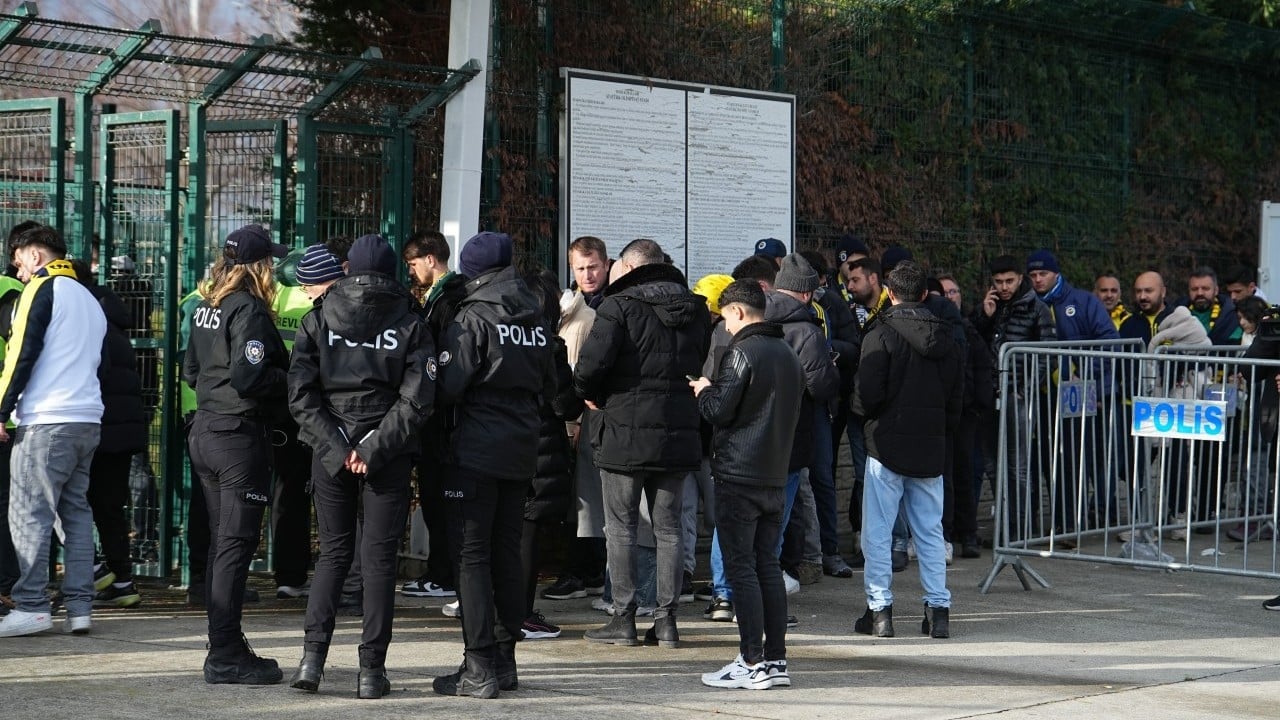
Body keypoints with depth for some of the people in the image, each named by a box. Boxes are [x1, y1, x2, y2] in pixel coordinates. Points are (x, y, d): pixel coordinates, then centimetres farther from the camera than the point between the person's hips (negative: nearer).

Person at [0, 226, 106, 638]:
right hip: (89, 419, 8)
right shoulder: (90, 300, 22)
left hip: (46, 421, -8)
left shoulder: (43, 288, -3)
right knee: (76, 512, 10)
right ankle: (79, 607, 7)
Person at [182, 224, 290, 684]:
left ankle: (225, 647, 20)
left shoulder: (206, 308, 12)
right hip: (241, 437, -9)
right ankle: (226, 657, -4)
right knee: (235, 545, -5)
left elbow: (191, 370, 20)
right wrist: (291, 380, -9)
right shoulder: (249, 310, -15)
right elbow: (250, 378, -23)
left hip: (206, 433, 9)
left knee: (221, 543, 14)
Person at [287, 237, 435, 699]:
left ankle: (312, 657, 1)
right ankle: (371, 670, 3)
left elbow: (301, 396, -6)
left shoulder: (319, 319, 3)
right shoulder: (410, 324, 1)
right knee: (379, 559, 4)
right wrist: (374, 449, -11)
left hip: (331, 451, 1)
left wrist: (337, 448, -8)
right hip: (389, 457, -1)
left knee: (333, 553, 12)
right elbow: (415, 400, -9)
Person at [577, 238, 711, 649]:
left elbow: (590, 365, -18)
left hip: (625, 434, -5)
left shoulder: (620, 306, -11)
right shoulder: (695, 310, 8)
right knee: (668, 529, 11)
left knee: (620, 529, 4)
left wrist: (591, 396, 1)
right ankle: (666, 619, 11)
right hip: (679, 435, 5)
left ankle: (624, 618, 5)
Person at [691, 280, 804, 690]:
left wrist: (703, 391, 6)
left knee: (741, 568, -4)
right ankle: (776, 660, 11)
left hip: (738, 476, -8)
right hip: (775, 475, 8)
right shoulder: (787, 354, 12)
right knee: (767, 565, 11)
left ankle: (752, 664, -5)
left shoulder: (742, 352, -13)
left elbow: (719, 410, -15)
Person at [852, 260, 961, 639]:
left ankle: (879, 609, 2)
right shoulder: (945, 338, 7)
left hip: (887, 445, -5)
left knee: (877, 532, 2)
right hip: (930, 449, 5)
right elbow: (956, 396, 11)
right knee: (930, 532, 11)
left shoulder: (881, 335, -11)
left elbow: (867, 395, -15)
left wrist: (862, 410, 6)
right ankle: (938, 609, 9)